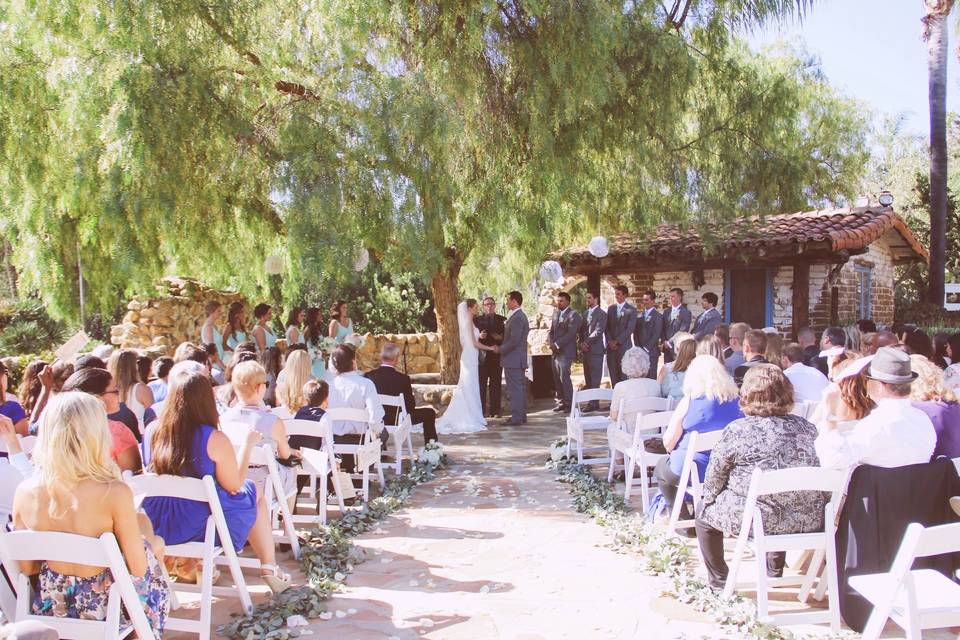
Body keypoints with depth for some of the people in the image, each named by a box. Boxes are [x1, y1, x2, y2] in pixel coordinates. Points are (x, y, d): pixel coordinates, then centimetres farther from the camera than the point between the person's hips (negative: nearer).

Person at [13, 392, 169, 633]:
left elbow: (27, 567, -2)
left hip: (51, 606, 4)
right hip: (103, 609, -4)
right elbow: (138, 569, -19)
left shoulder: (25, 491, -15)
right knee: (151, 537, 26)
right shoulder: (114, 493, -29)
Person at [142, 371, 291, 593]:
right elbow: (234, 486, -9)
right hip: (202, 527, -5)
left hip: (159, 527, 5)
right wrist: (248, 444, 1)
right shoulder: (214, 439, -21)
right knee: (255, 493, 21)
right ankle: (269, 568, 25)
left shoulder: (154, 432, -9)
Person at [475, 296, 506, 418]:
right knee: (481, 385, -2)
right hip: (482, 356, -1)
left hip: (497, 356, 1)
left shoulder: (502, 320, 10)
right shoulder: (477, 319, 7)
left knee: (496, 385, 4)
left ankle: (495, 411, 9)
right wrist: (479, 336, -15)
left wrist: (501, 337, -10)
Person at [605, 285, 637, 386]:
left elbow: (630, 328, -8)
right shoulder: (610, 308, 13)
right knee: (613, 374, 3)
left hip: (624, 346, -4)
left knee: (624, 375, -5)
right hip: (611, 346, 4)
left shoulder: (632, 309, 0)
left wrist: (617, 341, -12)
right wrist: (610, 341, -5)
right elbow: (607, 327, 9)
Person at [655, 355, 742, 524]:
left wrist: (674, 453, 15)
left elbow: (668, 443, -7)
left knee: (662, 468, 24)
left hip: (691, 471, -5)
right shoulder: (736, 400, -1)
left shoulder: (689, 401, -11)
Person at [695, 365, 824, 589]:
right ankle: (774, 573, 46)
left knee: (705, 512, 20)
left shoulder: (738, 430, -12)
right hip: (808, 521, 5)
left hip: (758, 519, -5)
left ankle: (719, 582, 26)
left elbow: (714, 476, -3)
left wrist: (707, 498, 18)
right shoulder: (807, 427, 2)